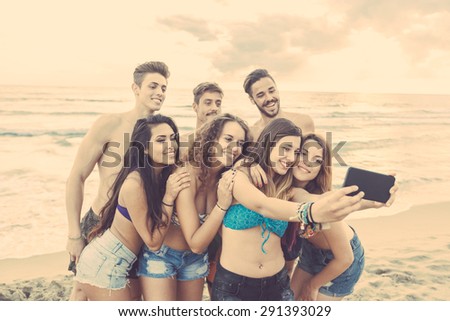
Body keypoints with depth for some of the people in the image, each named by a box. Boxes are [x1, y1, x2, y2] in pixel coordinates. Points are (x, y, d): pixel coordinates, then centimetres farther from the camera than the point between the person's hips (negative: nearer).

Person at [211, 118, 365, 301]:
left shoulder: (287, 189, 4)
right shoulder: (239, 176, -12)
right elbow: (263, 205, -31)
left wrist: (356, 199, -28)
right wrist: (311, 211, -48)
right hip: (232, 284, -4)